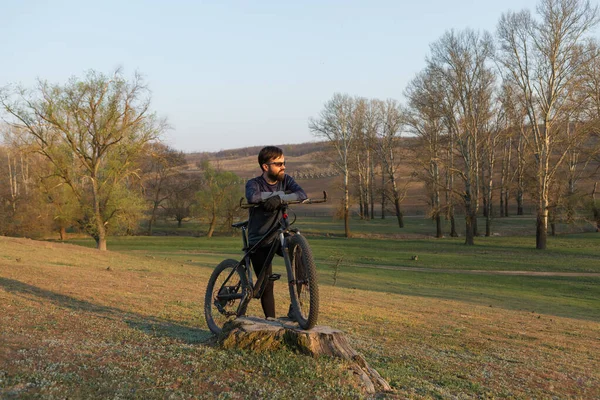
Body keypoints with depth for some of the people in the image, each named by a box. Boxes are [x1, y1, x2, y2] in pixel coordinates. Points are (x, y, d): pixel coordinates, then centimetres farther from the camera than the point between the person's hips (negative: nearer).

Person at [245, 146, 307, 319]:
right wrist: (280, 193, -27)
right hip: (259, 242, -2)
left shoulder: (285, 180, -2)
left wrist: (280, 198, -37)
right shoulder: (254, 183, -11)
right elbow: (253, 197, -36)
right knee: (267, 286, -1)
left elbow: (301, 194, -22)